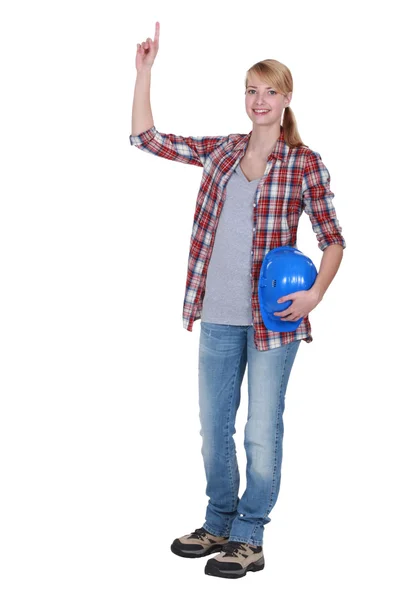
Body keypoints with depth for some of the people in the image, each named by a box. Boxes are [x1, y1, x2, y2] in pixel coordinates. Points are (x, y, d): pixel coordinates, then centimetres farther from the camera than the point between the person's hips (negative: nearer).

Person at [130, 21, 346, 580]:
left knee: (262, 433, 5)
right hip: (218, 316, 5)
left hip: (273, 317, -4)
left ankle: (248, 538, 19)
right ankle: (219, 524, 32)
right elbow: (145, 138, 9)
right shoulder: (220, 150, 6)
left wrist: (314, 294, -17)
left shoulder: (305, 163, -5)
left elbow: (333, 239, -3)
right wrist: (144, 71, 4)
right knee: (213, 428, 15)